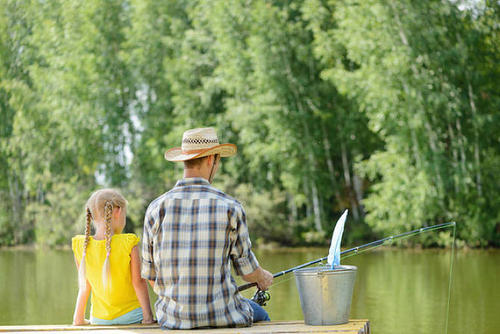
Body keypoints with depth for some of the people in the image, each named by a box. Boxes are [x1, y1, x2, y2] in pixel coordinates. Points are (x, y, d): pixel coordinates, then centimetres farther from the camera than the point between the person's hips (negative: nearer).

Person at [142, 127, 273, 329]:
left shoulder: (156, 208, -4)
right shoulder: (229, 208, -11)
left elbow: (150, 275, 3)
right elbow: (247, 270, -2)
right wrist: (263, 278, 22)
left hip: (173, 318, 3)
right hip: (222, 316, -3)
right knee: (260, 315, 32)